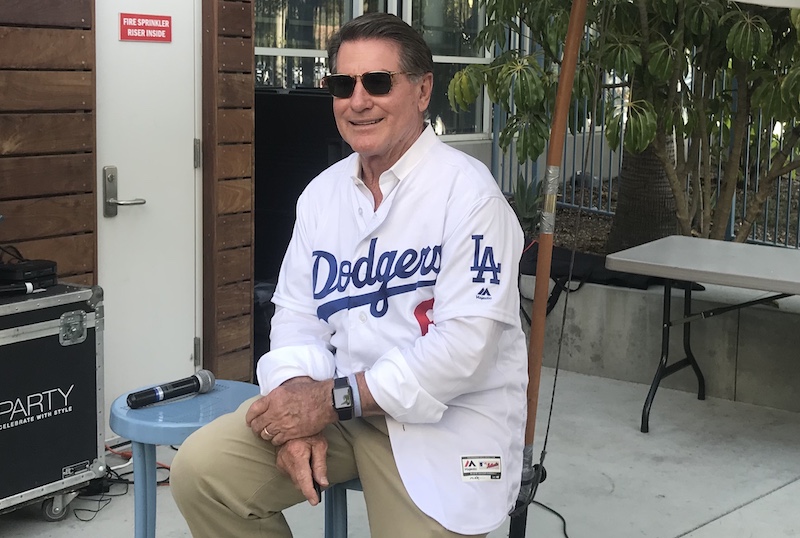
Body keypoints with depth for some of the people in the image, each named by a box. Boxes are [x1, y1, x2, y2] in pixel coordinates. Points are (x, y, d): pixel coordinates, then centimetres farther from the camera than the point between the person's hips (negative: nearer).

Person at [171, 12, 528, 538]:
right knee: (200, 469, -8)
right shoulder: (322, 193, 7)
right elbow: (297, 312, 8)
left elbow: (465, 342, -21)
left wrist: (332, 399, -20)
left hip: (444, 421, -5)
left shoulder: (467, 191, -14)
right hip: (336, 403, 5)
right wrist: (299, 398, -14)